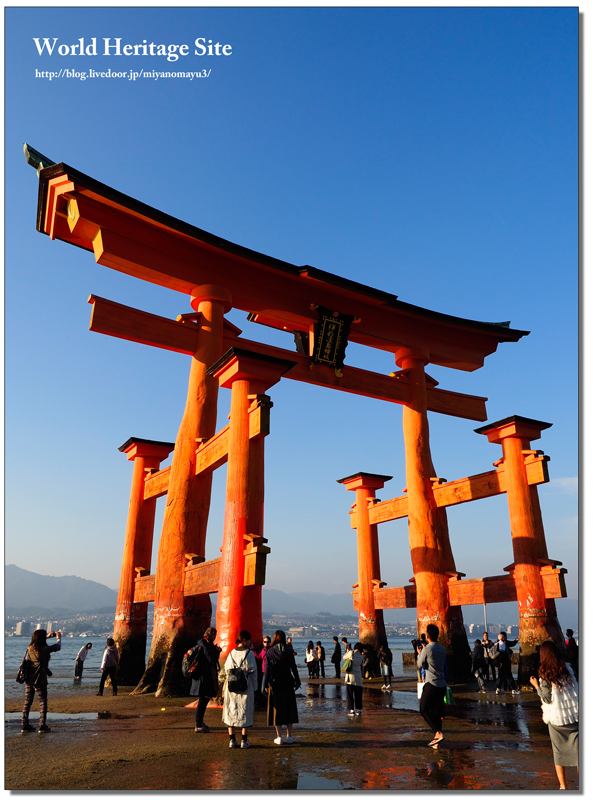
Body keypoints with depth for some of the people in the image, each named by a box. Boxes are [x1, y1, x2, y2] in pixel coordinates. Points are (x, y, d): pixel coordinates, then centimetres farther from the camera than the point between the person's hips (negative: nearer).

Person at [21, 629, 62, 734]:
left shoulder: (30, 648, 2)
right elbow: (57, 647, 1)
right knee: (43, 702, 2)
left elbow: (38, 642, 25)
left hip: (29, 679, 6)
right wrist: (58, 638, 21)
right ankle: (42, 726, 2)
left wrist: (49, 636, 36)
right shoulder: (44, 649, -15)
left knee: (27, 702, 14)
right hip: (40, 679, -6)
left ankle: (24, 725, 17)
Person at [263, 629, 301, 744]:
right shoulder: (288, 651, -1)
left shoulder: (270, 652, -5)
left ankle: (279, 737, 7)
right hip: (287, 683, 1)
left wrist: (266, 685, -2)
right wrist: (297, 682, 9)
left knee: (277, 709, 7)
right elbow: (293, 667, 1)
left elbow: (267, 669, -6)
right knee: (289, 708, 10)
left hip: (275, 684, -1)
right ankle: (289, 736, 12)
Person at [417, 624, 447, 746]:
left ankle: (438, 733, -11)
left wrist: (419, 654, 17)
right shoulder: (442, 649, 8)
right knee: (437, 712, 11)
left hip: (431, 684, -7)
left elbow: (419, 665, -1)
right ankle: (436, 742, 12)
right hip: (442, 684, 7)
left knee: (424, 710, 5)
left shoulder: (427, 649, -12)